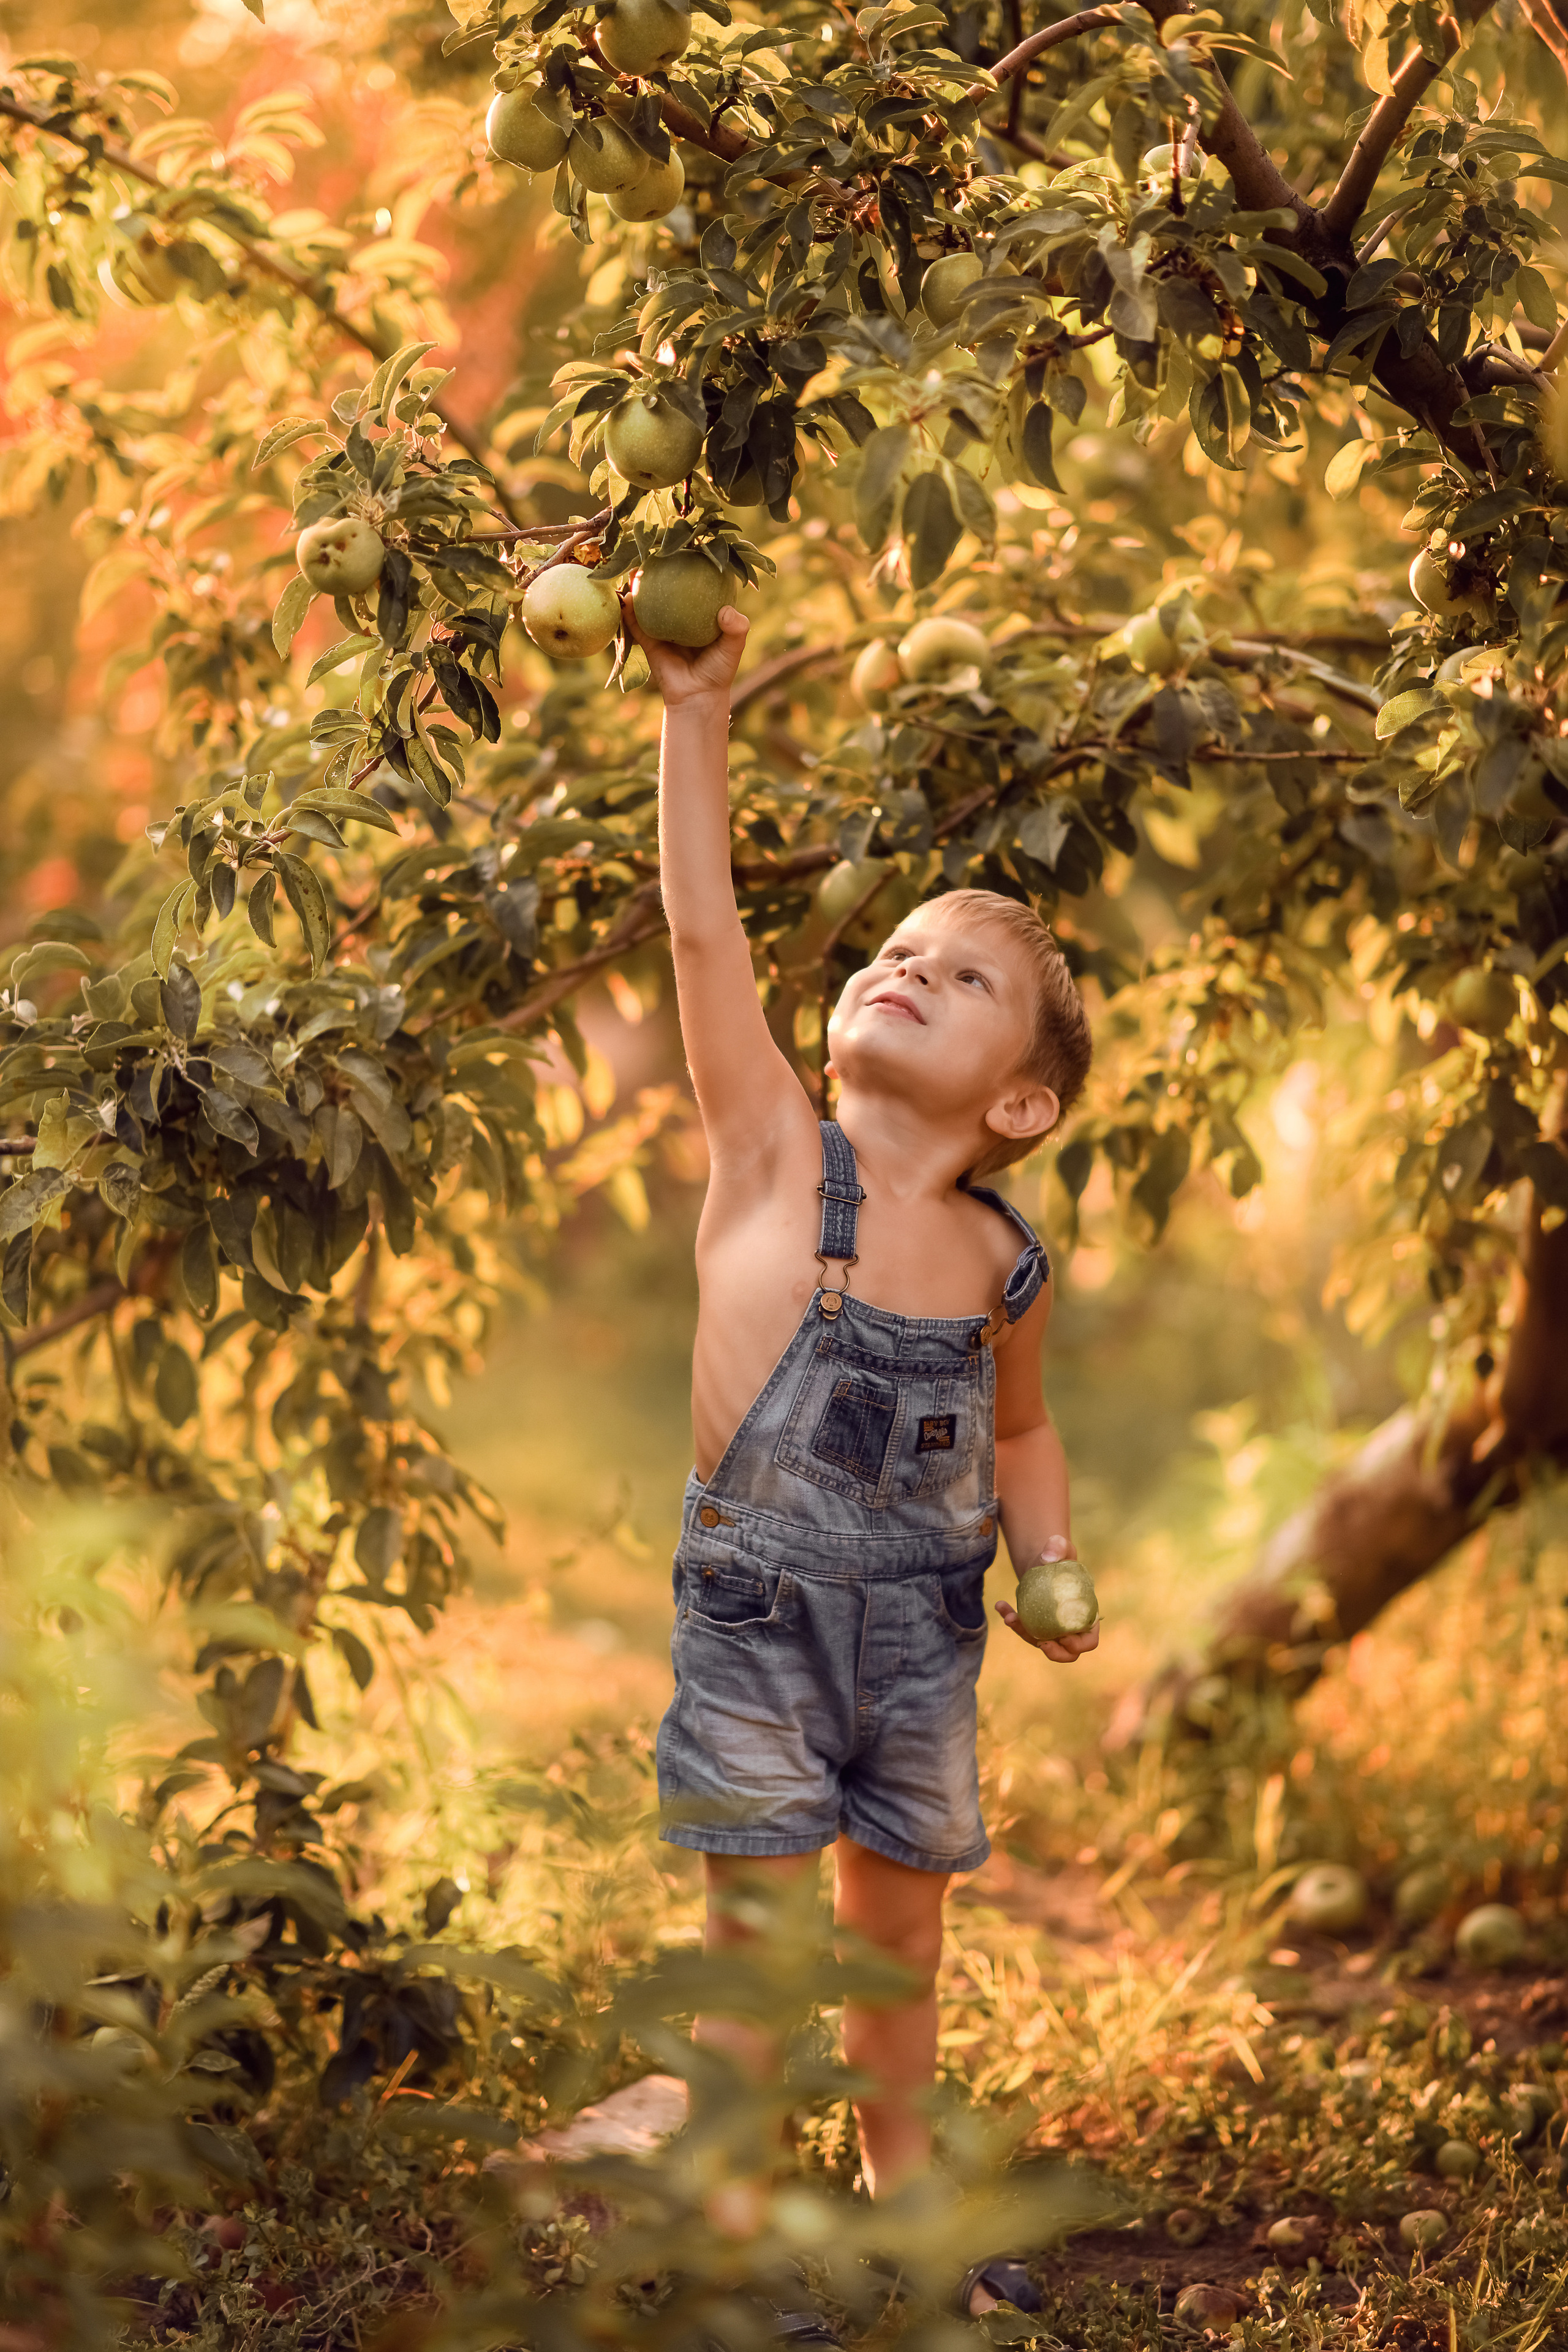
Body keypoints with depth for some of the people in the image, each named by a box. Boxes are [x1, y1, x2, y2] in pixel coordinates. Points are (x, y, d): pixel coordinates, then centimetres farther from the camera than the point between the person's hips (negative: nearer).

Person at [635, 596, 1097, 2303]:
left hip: (923, 1624, 3)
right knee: (757, 1927, 4)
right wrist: (697, 709, -20)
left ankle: (900, 2187, 35)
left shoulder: (1004, 1263, 2)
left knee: (899, 1921, 15)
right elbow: (702, 925, -15)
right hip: (758, 1607, -3)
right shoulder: (773, 1152, -7)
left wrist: (1053, 1567, 4)